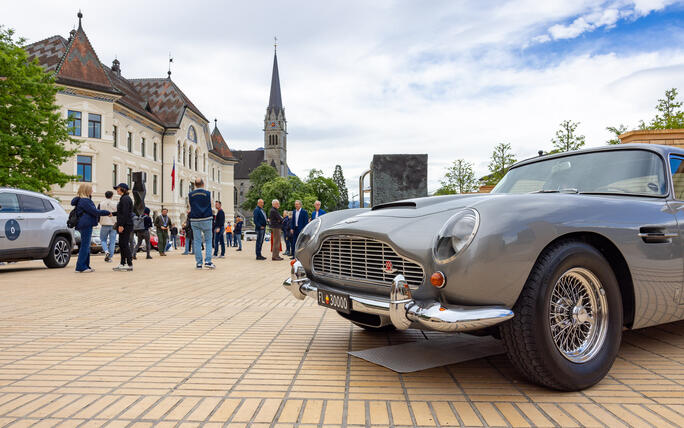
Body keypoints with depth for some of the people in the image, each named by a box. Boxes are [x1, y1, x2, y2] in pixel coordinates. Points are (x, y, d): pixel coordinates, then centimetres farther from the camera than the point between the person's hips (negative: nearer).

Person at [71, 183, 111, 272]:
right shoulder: (84, 201, -13)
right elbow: (94, 211, -16)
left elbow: (91, 211, 20)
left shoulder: (86, 200, 18)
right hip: (86, 225, -11)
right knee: (85, 245, -7)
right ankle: (81, 267, -5)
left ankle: (86, 266, 19)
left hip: (85, 225, 11)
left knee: (86, 246, 13)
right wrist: (107, 212, -9)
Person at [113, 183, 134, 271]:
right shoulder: (123, 198, 19)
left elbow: (125, 213, -20)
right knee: (121, 244, 12)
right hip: (124, 225, 10)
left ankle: (129, 265, -7)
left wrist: (121, 225, -22)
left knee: (124, 244, -9)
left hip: (126, 225, -10)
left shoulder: (125, 199, -13)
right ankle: (122, 264, 16)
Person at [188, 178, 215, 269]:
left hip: (194, 220, 1)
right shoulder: (208, 194, -4)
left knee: (197, 242, 6)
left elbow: (190, 209, 6)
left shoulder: (190, 195, 0)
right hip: (206, 220, -1)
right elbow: (211, 206, 6)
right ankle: (208, 261, -3)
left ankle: (198, 263, 6)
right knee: (208, 241, 8)